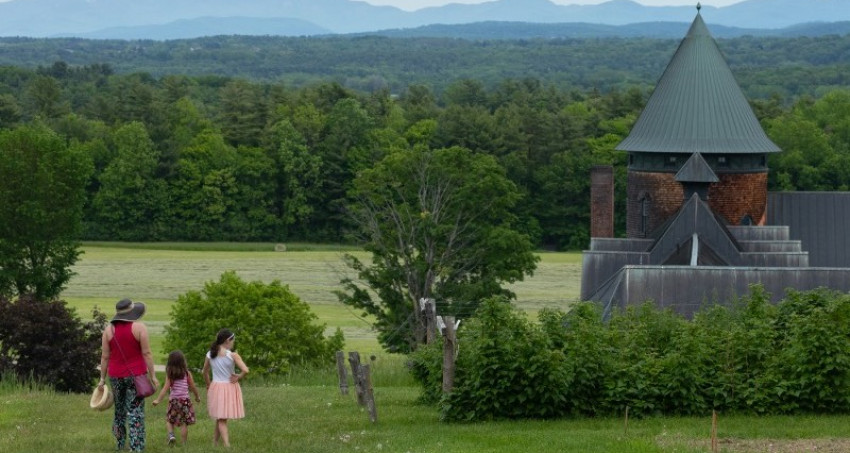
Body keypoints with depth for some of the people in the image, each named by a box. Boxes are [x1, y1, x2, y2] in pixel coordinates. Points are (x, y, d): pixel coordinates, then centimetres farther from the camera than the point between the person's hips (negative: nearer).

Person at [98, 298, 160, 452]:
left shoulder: (109, 329, -1)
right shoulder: (139, 327, -9)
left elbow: (104, 356, 1)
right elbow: (147, 353, -10)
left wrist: (102, 379, 7)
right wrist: (152, 375, -5)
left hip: (115, 376, 3)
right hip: (136, 374, -3)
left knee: (119, 411, 18)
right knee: (136, 413, -2)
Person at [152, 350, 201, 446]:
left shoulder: (169, 374, -5)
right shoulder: (187, 373, -3)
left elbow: (166, 388, -13)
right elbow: (193, 387, 3)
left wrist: (158, 400, -13)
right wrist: (197, 397, 21)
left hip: (173, 400, 0)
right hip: (185, 399, 0)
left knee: (169, 420, 15)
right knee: (184, 423, 4)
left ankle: (171, 435, -9)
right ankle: (183, 443, 3)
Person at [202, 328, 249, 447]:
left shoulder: (210, 355, 0)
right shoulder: (232, 355, -13)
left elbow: (205, 372, 13)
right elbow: (245, 370, -22)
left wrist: (208, 385, 26)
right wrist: (238, 378, -4)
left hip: (215, 387, 3)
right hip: (229, 388, -3)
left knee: (221, 419, 8)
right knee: (223, 418, 9)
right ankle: (215, 441, 12)